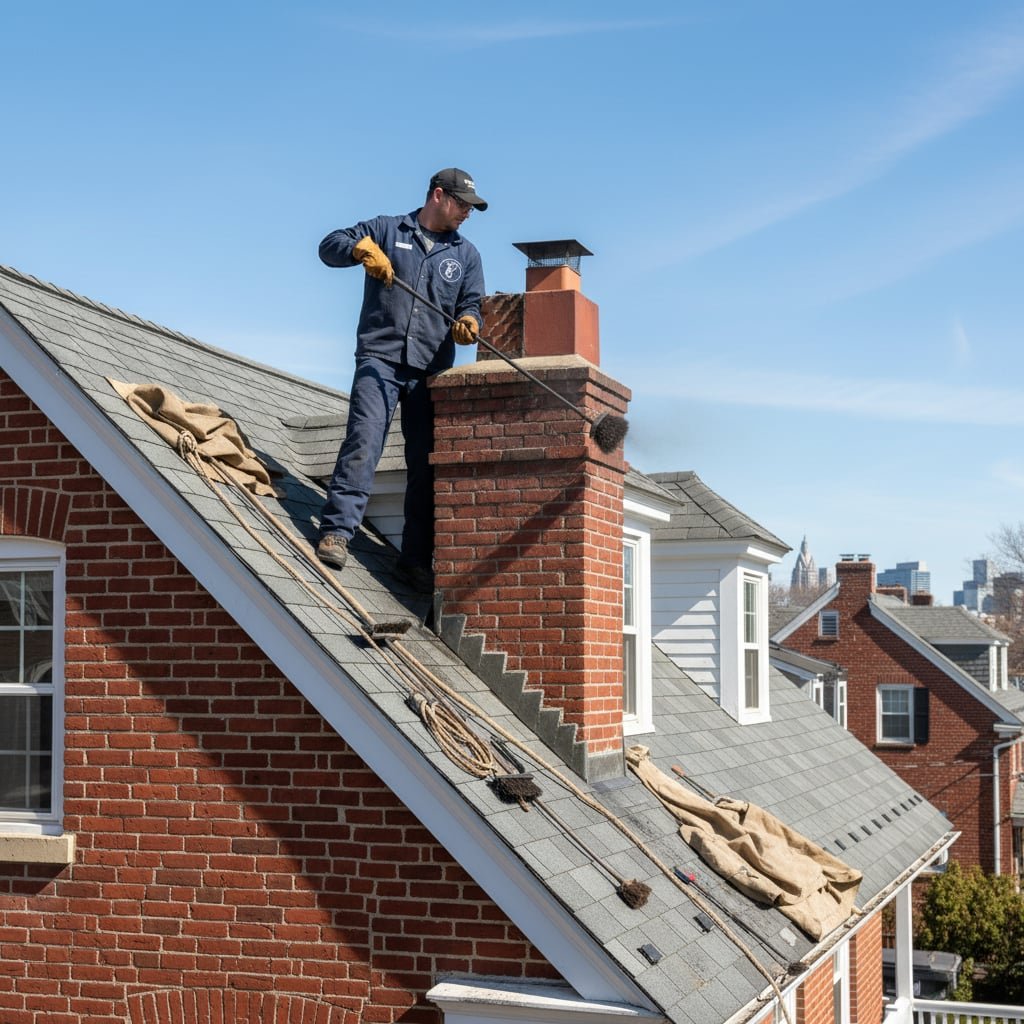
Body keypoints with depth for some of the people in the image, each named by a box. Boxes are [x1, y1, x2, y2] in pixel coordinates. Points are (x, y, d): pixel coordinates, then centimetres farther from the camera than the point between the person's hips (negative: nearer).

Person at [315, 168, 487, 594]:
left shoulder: (466, 254, 20)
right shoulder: (387, 231, 12)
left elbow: (471, 304, 16)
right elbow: (330, 246, 7)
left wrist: (468, 322, -8)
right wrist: (362, 248, -14)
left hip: (431, 371, 4)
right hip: (380, 358, -3)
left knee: (427, 464, 2)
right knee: (363, 441, -20)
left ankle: (415, 560, 7)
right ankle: (336, 532, -24)